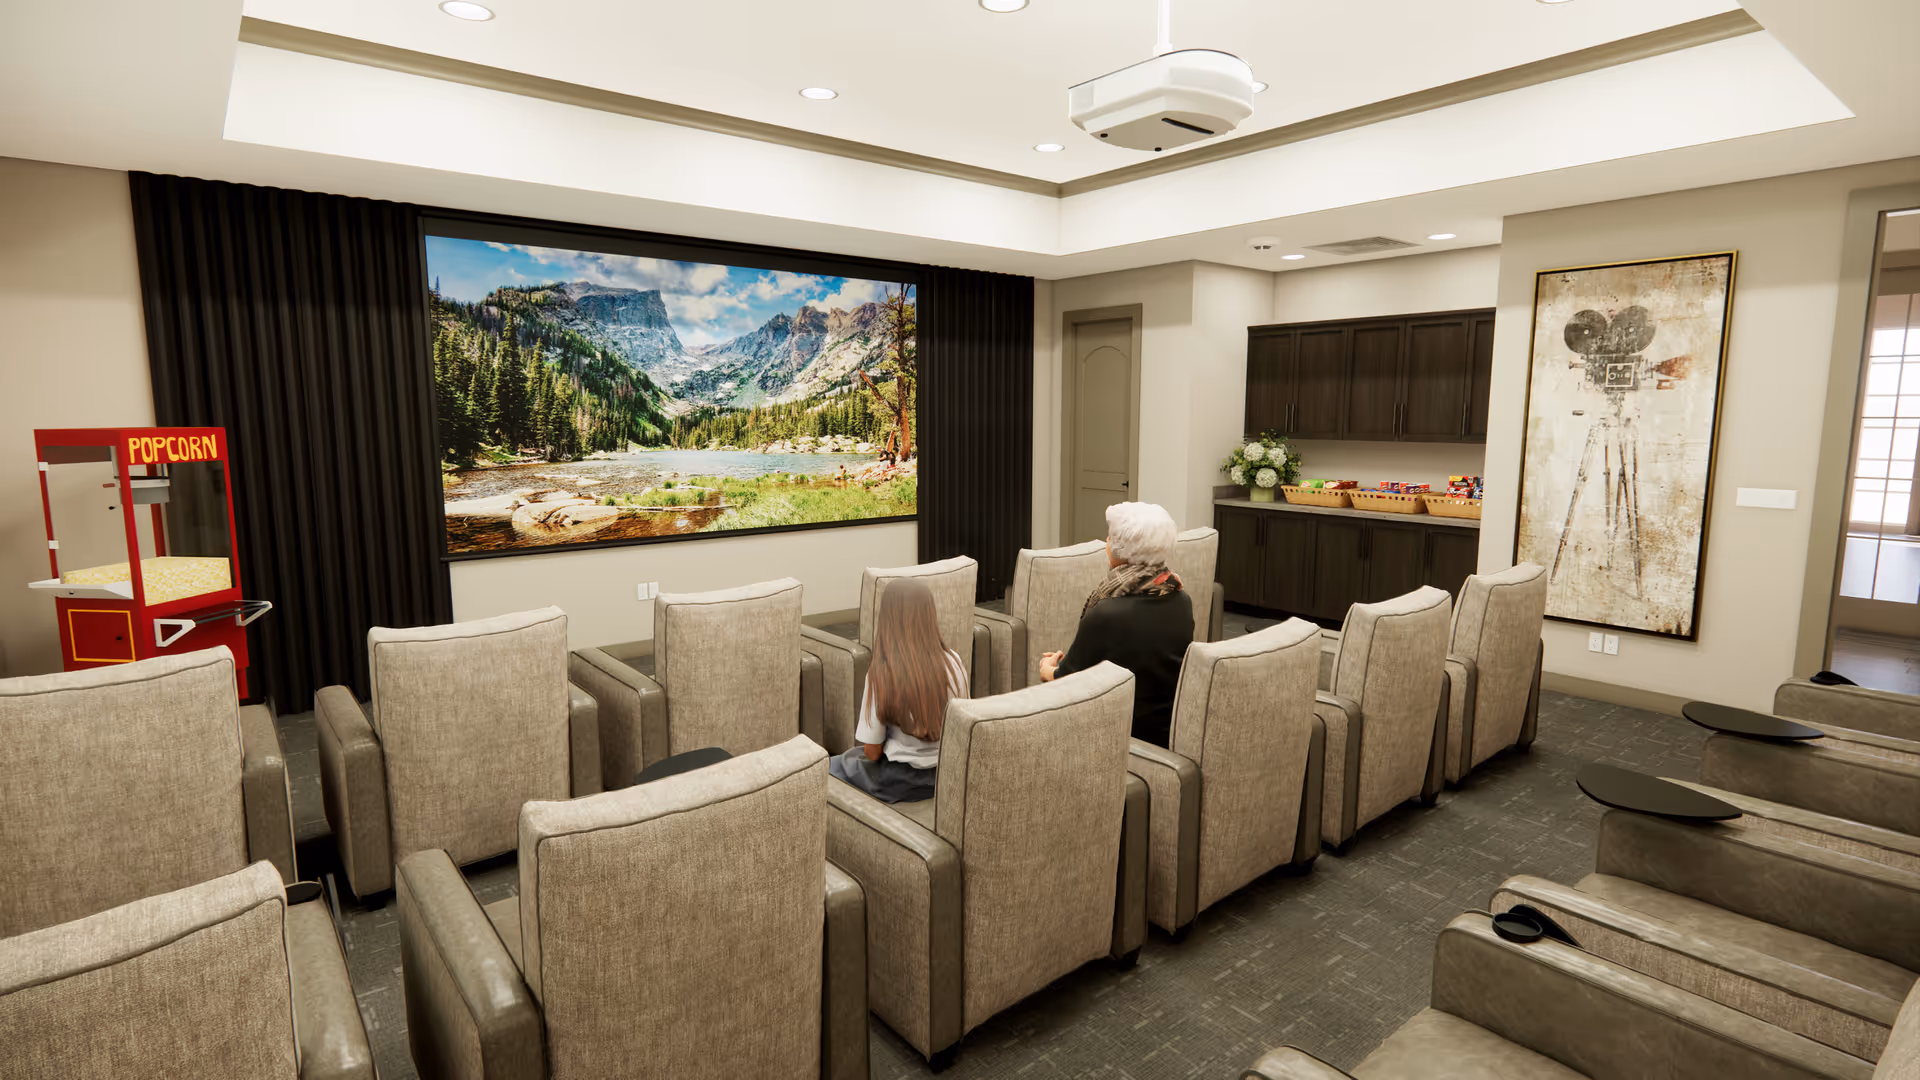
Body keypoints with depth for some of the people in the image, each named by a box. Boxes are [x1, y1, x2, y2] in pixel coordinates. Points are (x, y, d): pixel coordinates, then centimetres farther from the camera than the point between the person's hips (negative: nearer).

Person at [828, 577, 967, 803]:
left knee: (827, 765, 23)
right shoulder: (954, 663, -11)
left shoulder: (882, 673, -23)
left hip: (900, 782, -5)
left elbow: (872, 752, -16)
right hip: (947, 775, 5)